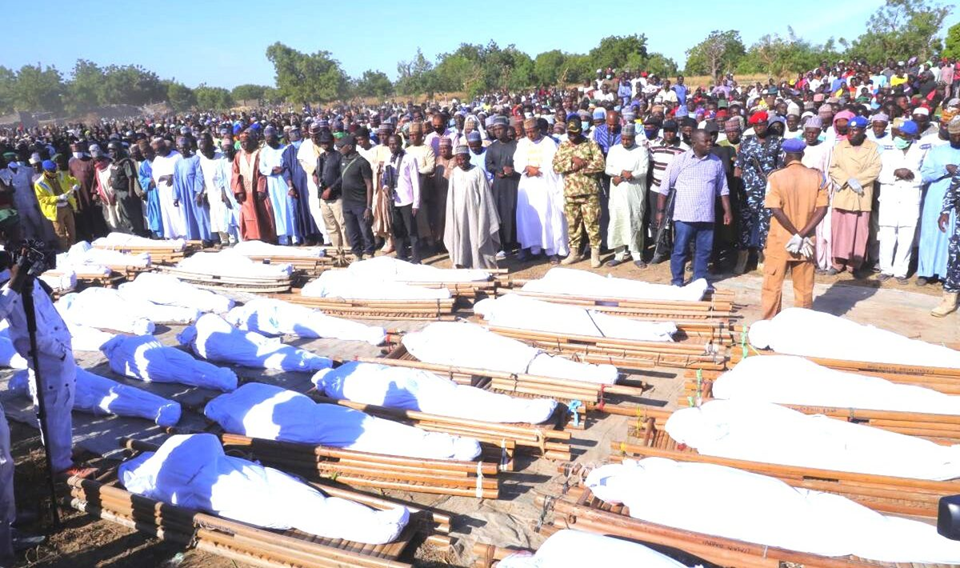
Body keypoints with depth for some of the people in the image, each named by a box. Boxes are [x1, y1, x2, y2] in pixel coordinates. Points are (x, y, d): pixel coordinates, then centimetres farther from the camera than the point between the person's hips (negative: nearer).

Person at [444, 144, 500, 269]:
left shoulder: (478, 171, -7)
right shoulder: (454, 173, 5)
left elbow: (484, 195, -6)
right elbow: (451, 195, 9)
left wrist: (483, 213, -8)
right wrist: (452, 215, 6)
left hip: (474, 211, -3)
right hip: (459, 212, 4)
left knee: (477, 238, 1)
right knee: (461, 239, 7)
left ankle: (481, 265, 10)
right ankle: (463, 264, 14)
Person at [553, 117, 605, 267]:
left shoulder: (592, 144, -1)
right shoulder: (562, 146, 9)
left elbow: (600, 164, -11)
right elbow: (556, 166, -3)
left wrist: (581, 166, -14)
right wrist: (572, 162, -15)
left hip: (589, 192, -3)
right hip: (570, 192, 4)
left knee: (592, 223, -1)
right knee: (572, 223, 10)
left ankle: (595, 254, 6)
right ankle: (574, 252, 21)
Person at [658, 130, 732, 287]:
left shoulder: (716, 162, 7)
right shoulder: (680, 160, -3)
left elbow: (723, 189, 14)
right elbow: (665, 187, -1)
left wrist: (727, 211, 8)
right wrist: (660, 211, -3)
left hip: (707, 216, 3)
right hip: (684, 216, -3)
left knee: (704, 251, 9)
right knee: (680, 250, 3)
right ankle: (677, 281, 15)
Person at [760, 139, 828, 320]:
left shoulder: (776, 177, -9)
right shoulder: (817, 176, -1)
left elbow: (776, 210, -16)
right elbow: (822, 208, -7)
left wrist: (796, 235, -12)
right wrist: (802, 235, -11)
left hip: (780, 241, -2)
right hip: (807, 241, 3)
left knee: (772, 286, 7)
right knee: (804, 287, 11)